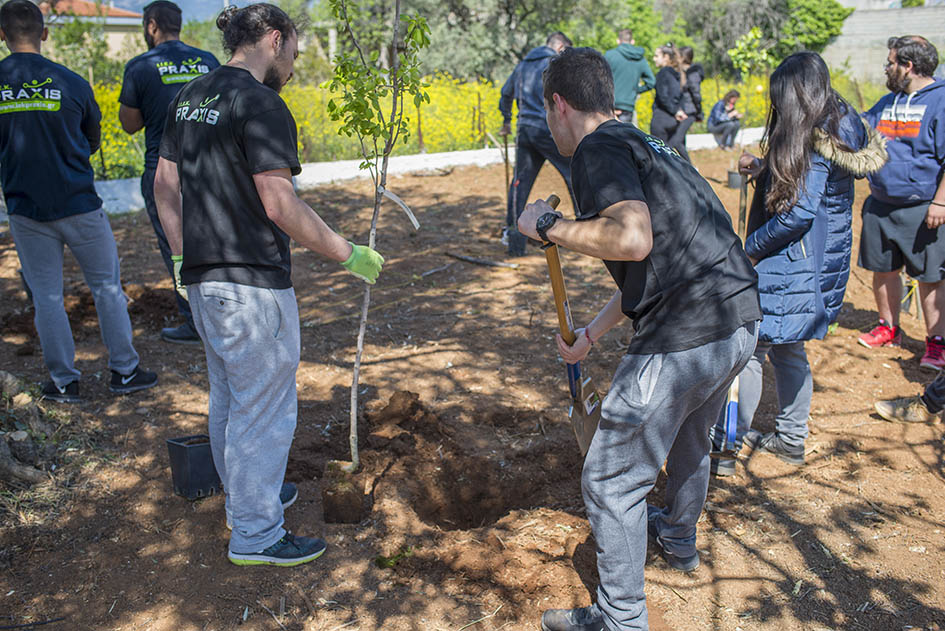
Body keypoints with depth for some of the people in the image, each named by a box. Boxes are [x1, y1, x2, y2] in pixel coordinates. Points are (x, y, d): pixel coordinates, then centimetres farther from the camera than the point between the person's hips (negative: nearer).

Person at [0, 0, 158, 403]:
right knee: (106, 286, 11)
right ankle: (124, 371, 16)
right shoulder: (71, 83, -7)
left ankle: (64, 381, 16)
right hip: (78, 203, -1)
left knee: (46, 297, 10)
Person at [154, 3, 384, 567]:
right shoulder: (262, 105, -17)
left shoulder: (190, 97, 11)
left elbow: (165, 186, 15)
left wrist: (183, 256, 21)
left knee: (229, 398, 22)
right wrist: (348, 254, -14)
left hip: (203, 277, 10)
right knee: (264, 408, 3)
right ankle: (256, 536, 16)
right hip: (253, 284, -9)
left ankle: (244, 498, 41)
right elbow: (281, 206, -22)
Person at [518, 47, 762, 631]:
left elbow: (633, 239, -29)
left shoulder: (599, 149, -9)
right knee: (689, 440, 34)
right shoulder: (646, 144, 21)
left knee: (611, 482, 6)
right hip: (741, 320, 10)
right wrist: (590, 334, 35)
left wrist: (549, 226, -12)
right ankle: (679, 540, 59)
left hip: (684, 339, -10)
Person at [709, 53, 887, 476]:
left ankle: (725, 448, -1)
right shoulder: (839, 131, 12)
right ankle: (791, 439, 30)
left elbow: (800, 212, -24)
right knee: (787, 349, 19)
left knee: (747, 349, -6)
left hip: (794, 264, -10)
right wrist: (761, 168, 6)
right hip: (818, 265, 10)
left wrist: (752, 246, -14)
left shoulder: (816, 142, -18)